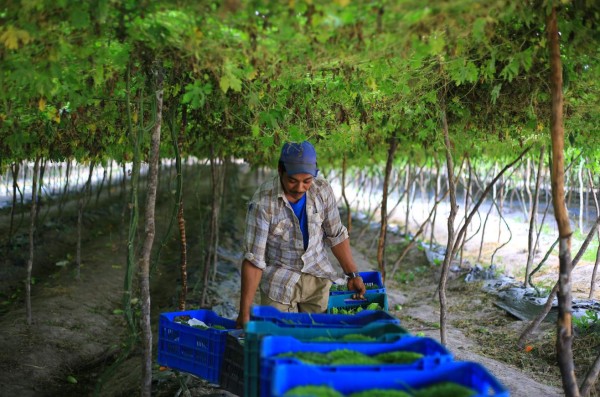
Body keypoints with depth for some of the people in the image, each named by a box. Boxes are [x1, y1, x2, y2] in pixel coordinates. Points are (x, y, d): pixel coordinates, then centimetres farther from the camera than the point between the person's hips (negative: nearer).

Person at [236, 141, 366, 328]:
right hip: (279, 281, -3)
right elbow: (253, 259, -22)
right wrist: (244, 312, -22)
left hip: (318, 277, 3)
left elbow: (336, 235, 3)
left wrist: (353, 274, 3)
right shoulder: (262, 202, -23)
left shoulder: (322, 190, -11)